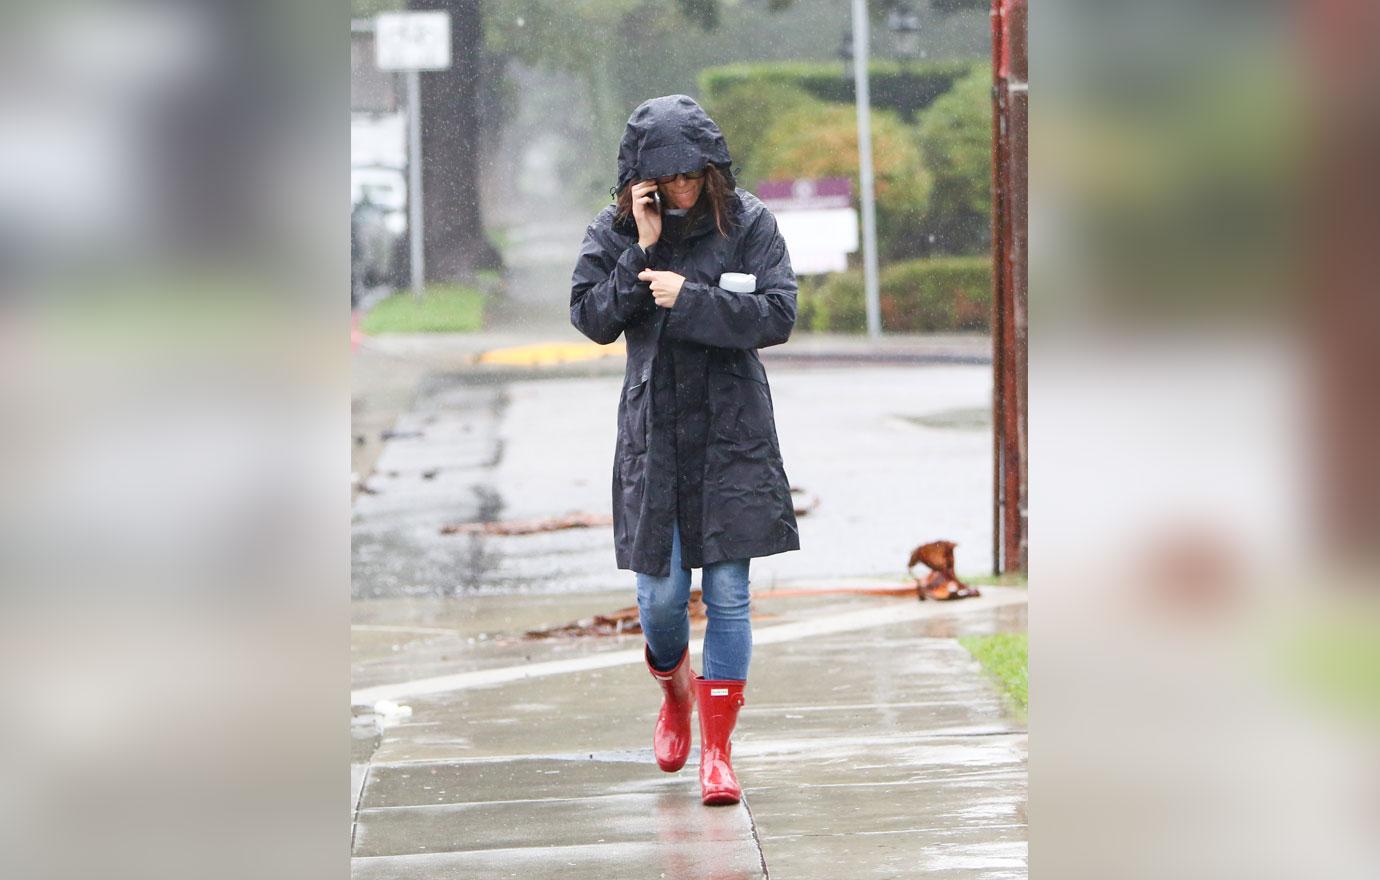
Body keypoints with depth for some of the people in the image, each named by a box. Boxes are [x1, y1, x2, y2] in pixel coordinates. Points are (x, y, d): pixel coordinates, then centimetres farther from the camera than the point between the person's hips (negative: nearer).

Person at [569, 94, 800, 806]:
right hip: (654, 430, 1)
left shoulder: (747, 222, -2)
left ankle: (716, 749, 3)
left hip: (733, 431, -1)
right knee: (661, 593, 1)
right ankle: (675, 694, 33)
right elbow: (592, 319, -6)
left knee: (727, 593, -3)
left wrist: (689, 298, -18)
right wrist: (642, 253, -16)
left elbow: (777, 316, -9)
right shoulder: (614, 232, 1)